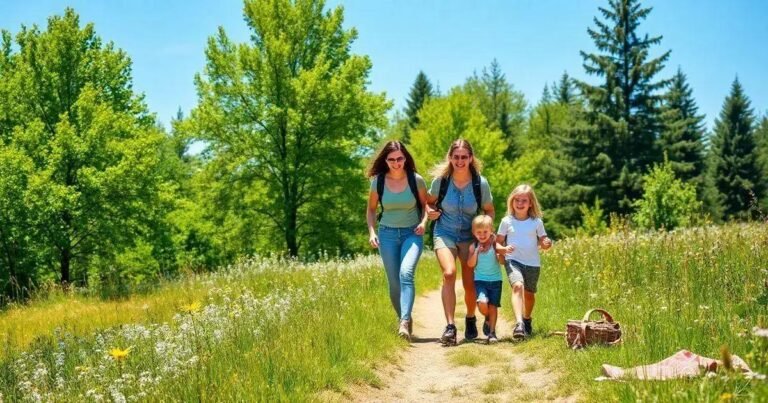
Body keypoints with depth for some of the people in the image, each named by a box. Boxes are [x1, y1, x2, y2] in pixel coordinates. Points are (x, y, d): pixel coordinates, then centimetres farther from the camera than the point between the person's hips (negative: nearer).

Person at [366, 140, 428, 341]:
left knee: (406, 273, -25)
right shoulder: (378, 181, -2)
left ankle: (405, 322, -32)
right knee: (394, 283, 3)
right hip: (387, 234, 2)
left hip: (412, 233, -2)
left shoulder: (416, 180, -6)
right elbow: (371, 209, 10)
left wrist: (424, 222, -9)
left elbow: (425, 204, 9)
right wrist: (371, 232, -3)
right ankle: (404, 319, 23)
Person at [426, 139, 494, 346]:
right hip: (445, 233, -1)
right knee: (449, 273, -26)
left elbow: (489, 210, 7)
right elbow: (429, 202, 10)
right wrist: (431, 211, -11)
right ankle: (450, 326, -26)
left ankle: (470, 319, 33)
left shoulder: (481, 183, -8)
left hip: (470, 235, 1)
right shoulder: (440, 180, -8)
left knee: (470, 283, 1)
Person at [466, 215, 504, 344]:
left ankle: (492, 332, 10)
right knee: (482, 303, -19)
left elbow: (503, 261, -7)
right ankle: (487, 319, 13)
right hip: (480, 280, 0)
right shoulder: (474, 246, 0)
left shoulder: (495, 245, -2)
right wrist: (476, 252, -17)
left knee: (493, 306, 0)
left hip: (495, 279, 0)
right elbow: (470, 264, -7)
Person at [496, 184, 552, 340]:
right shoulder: (507, 221, 2)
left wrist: (547, 243, -16)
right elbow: (497, 242, 5)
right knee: (517, 286, -27)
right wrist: (503, 249, -17)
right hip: (513, 260, -2)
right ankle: (518, 323, -40)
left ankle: (527, 319, 45)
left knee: (529, 293, 15)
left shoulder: (536, 222, 4)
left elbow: (543, 242, 8)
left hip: (532, 263, 2)